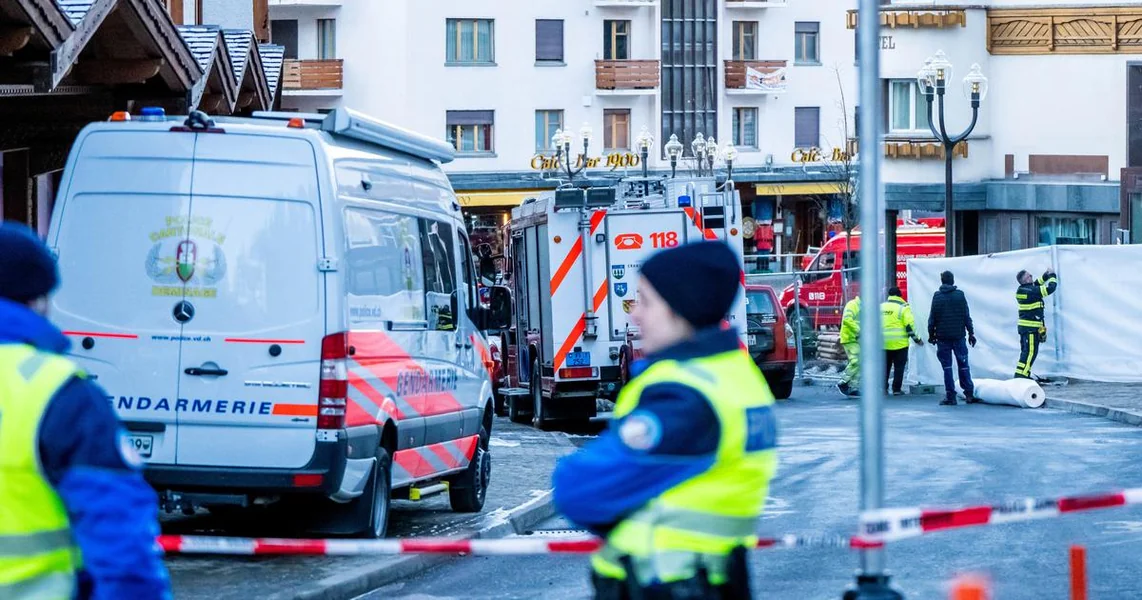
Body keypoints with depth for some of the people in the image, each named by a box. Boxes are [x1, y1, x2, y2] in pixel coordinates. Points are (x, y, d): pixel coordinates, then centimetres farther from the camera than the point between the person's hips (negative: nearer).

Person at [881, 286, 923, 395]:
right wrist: (917, 339, -2)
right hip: (899, 343, -4)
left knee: (885, 367, 14)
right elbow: (910, 325, -10)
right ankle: (896, 389, 0)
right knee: (899, 367, 2)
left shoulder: (881, 307, 10)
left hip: (884, 343, 4)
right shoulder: (903, 307, -5)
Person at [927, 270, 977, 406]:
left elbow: (932, 318, -1)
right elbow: (967, 316, 1)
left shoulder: (937, 296, -2)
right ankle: (969, 394, 6)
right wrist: (971, 333, 7)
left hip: (943, 336, -1)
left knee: (947, 366, 2)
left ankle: (950, 396, -1)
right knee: (963, 364, 8)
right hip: (959, 335, 1)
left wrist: (931, 334, 7)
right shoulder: (960, 295, 0)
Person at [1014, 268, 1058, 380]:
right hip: (1031, 327, -9)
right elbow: (1050, 288, -13)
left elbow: (1035, 284, 26)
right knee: (1030, 352, -7)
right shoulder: (1031, 291, -18)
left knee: (1026, 351, 16)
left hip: (1023, 326, 9)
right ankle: (1021, 375, -11)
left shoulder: (1021, 290, 8)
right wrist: (1052, 276, 3)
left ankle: (1022, 375, 19)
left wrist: (1046, 276, 19)